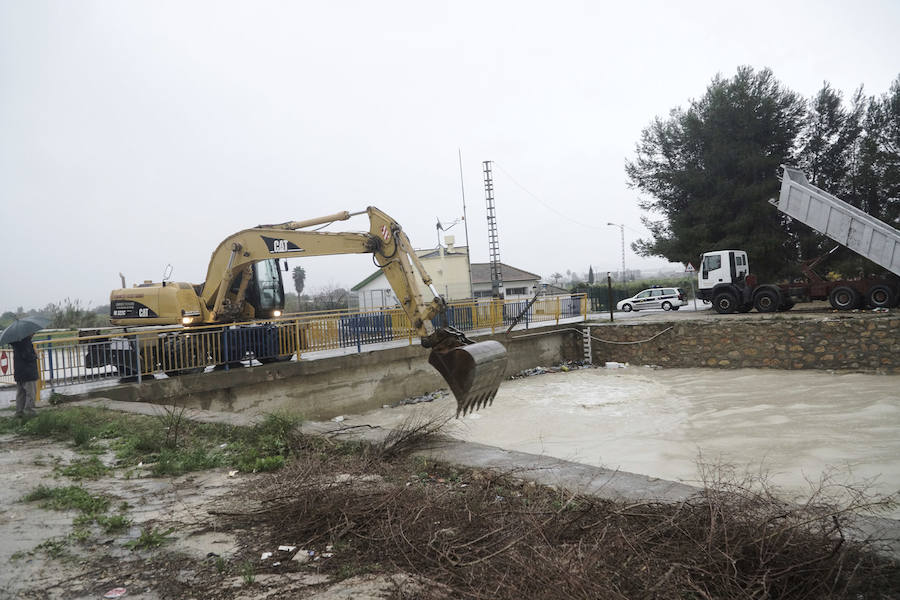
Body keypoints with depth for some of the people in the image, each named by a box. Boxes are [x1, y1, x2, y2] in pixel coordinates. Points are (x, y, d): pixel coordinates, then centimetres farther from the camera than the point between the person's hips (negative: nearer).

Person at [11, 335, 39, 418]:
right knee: (31, 392, -1)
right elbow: (27, 356, -24)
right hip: (28, 372, -9)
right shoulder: (26, 342, -19)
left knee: (20, 393, 14)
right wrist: (35, 355, -6)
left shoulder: (16, 342, 8)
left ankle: (19, 411, 18)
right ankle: (29, 411, -1)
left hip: (18, 373, 9)